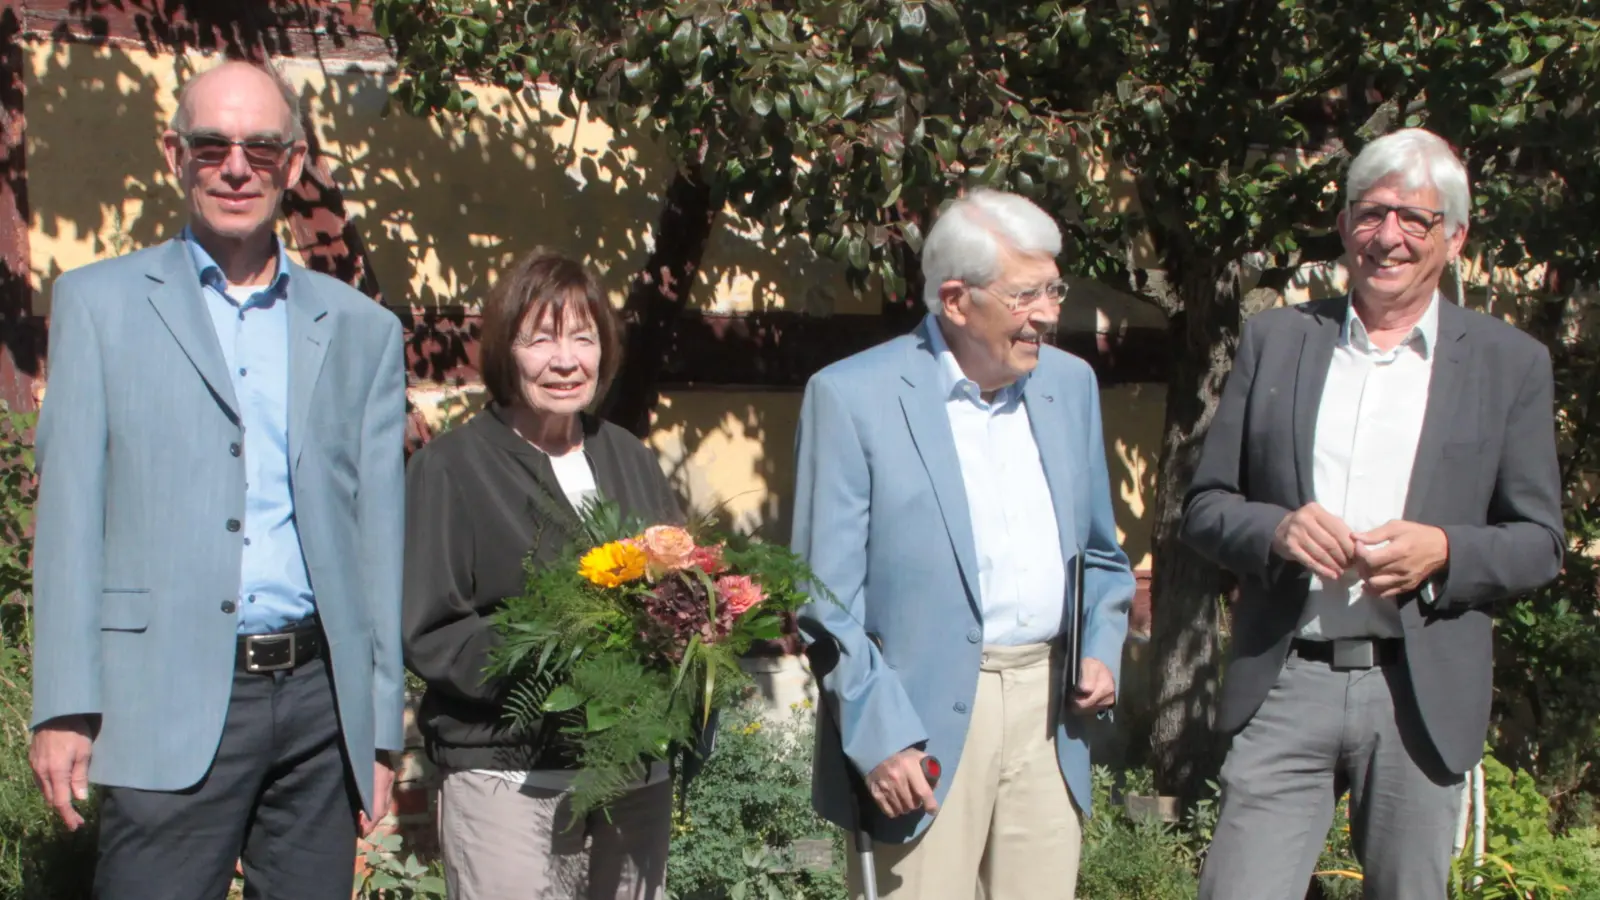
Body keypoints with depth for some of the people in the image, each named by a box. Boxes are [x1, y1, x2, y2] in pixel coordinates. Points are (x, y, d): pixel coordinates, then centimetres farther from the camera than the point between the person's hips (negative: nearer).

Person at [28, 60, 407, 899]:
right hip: (171, 704, -2)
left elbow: (380, 536, 10)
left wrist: (381, 728, 7)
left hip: (320, 702, 2)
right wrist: (65, 707, -5)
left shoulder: (362, 330, 12)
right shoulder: (99, 302, 7)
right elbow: (68, 509, 2)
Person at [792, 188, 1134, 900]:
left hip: (1046, 708, 5)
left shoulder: (1071, 383, 10)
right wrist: (880, 735, -15)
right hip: (923, 718, -5)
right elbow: (827, 594, -9)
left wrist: (1102, 648, 4)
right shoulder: (852, 395, -8)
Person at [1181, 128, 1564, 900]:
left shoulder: (1509, 363, 5)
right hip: (1284, 684, 0)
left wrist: (1444, 551, -15)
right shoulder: (1275, 340, 8)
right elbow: (1204, 507, 8)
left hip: (1422, 695, 0)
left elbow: (1539, 541, 6)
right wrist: (1275, 527, -14)